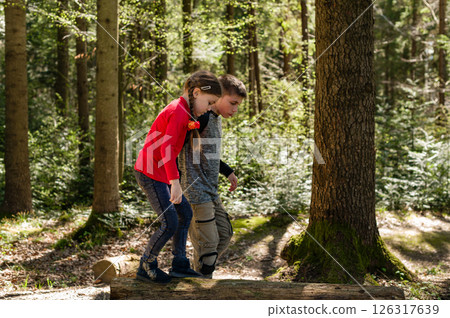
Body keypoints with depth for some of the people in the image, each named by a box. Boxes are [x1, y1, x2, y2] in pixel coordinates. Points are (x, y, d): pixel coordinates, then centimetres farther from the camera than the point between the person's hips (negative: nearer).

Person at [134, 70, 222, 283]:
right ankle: (146, 268, 9)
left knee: (185, 214, 15)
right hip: (151, 173, -10)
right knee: (170, 224, -8)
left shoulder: (182, 110, 12)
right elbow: (166, 148, -28)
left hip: (160, 173, 10)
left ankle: (179, 265, 22)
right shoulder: (178, 112, -19)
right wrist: (175, 182, -31)